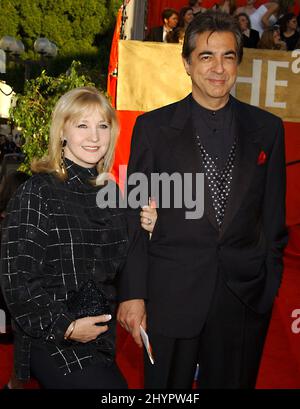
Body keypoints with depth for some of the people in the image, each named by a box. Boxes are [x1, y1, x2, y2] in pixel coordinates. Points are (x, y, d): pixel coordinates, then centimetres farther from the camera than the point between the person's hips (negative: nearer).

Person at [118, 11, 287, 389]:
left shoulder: (267, 128, 5)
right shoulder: (153, 127, 0)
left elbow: (273, 214, 8)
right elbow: (134, 217, -1)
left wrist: (271, 283, 6)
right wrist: (132, 293, -4)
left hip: (246, 297, 2)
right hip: (171, 297, -1)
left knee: (234, 382, 14)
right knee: (166, 387, 11)